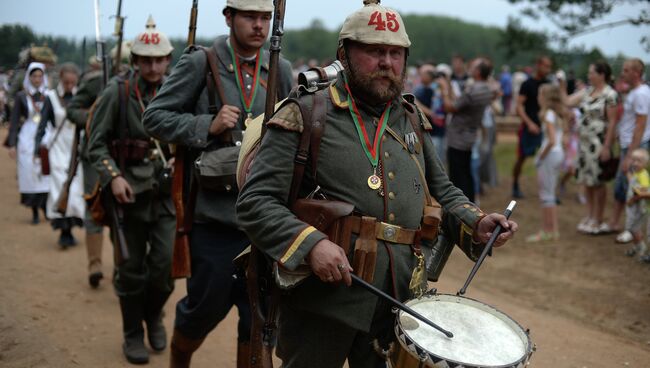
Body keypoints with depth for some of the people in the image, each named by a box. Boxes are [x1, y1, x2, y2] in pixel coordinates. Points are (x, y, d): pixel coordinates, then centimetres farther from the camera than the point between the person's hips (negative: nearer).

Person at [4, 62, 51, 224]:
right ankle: (35, 213, 9)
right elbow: (14, 121, 3)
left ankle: (46, 207, 10)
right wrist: (12, 144, -2)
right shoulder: (21, 96, 2)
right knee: (29, 176, 1)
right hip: (27, 140, 0)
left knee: (46, 175, -5)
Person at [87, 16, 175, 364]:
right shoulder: (117, 92, -8)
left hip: (165, 195, 2)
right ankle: (133, 333, 25)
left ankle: (154, 316, 30)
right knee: (132, 268, 6)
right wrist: (112, 177, -18)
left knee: (165, 263, 0)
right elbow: (96, 143, -5)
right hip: (128, 193, -2)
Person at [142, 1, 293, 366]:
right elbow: (155, 117, -3)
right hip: (215, 217, -3)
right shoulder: (200, 63, -3)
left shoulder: (281, 70, 7)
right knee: (206, 308, 8)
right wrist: (207, 126, -15)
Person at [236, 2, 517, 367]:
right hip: (322, 298, -5)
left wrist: (474, 223, 3)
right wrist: (310, 243, -26)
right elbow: (255, 202, -11)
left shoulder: (411, 118, 13)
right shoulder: (306, 115, -6)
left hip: (402, 299, 5)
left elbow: (442, 189, 23)